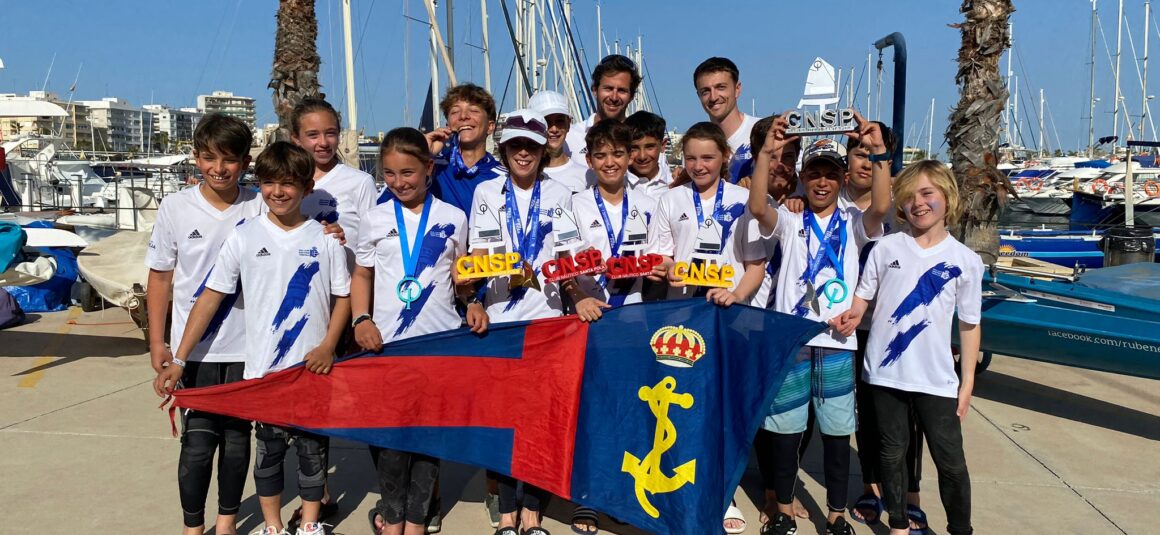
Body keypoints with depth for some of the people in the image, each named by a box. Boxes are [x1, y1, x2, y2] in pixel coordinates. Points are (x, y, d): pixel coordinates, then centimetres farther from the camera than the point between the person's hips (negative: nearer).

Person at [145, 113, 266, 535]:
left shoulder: (259, 208, -2)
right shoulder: (176, 207, -2)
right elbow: (160, 278, 3)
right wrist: (157, 341, 2)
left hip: (246, 346, 1)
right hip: (194, 348, 0)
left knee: (237, 436, 12)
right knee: (198, 440, 4)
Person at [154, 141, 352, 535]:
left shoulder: (325, 239, -2)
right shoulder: (244, 237, -3)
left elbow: (343, 296, 3)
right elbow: (210, 297, -3)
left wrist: (328, 346, -11)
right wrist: (179, 360, -6)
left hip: (313, 367, 0)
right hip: (262, 369, 0)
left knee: (312, 448, 11)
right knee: (268, 450, 13)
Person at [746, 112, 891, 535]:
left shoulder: (853, 225, 8)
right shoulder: (789, 222, 6)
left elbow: (881, 207, -14)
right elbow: (757, 207, -15)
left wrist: (878, 151, -23)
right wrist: (767, 153, -25)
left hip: (837, 344, 1)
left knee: (837, 432, 9)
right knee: (784, 429, 8)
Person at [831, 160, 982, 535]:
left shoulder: (966, 260, -1)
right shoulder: (886, 248, -1)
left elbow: (969, 325, 3)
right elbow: (863, 296, 7)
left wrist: (968, 381, 2)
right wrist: (852, 315, -16)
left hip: (937, 378, -1)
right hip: (886, 372, 1)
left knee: (950, 461, 7)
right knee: (893, 454, 14)